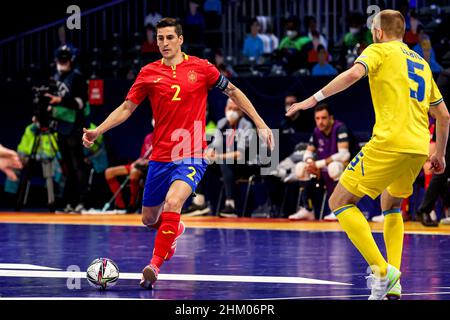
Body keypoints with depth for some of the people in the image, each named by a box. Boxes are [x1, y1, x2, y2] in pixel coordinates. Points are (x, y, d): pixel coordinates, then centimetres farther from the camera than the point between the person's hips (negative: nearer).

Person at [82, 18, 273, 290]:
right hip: (160, 157, 4)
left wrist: (260, 124, 6)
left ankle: (154, 266, -26)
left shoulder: (201, 68, -2)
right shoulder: (149, 73, 4)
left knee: (172, 203, -30)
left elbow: (233, 92, 9)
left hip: (192, 156, -4)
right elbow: (126, 108, 9)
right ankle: (175, 230, 49)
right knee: (149, 220, 13)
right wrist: (97, 131, -3)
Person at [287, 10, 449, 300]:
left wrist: (314, 99, -14)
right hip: (420, 148, 7)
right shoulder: (421, 63, 26)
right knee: (391, 205, 28)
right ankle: (393, 285, 14)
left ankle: (382, 271, -15)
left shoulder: (380, 50, 7)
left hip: (390, 143, -7)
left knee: (340, 202, -1)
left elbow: (354, 74, -16)